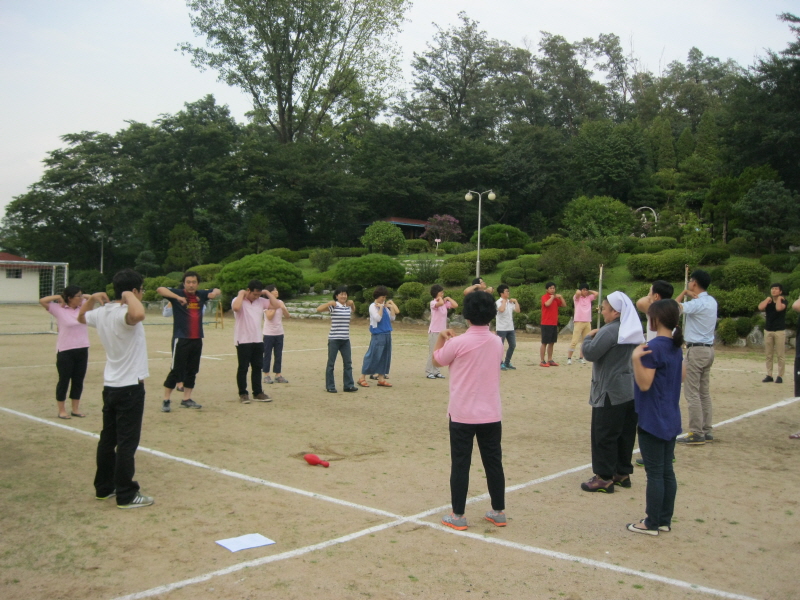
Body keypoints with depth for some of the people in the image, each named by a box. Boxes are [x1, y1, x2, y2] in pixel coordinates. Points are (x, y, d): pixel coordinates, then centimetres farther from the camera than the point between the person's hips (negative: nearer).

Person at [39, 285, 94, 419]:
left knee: (78, 381, 12)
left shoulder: (83, 307, 5)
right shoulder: (59, 309, -7)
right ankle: (61, 410, 15)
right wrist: (59, 297, -8)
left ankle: (75, 409, 23)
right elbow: (42, 301, -15)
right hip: (65, 351, -5)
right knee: (64, 381, 5)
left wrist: (84, 296, 5)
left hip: (82, 350, 5)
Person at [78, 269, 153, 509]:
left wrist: (93, 298, 19)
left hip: (110, 386, 9)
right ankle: (126, 495, 5)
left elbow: (81, 316, 27)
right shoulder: (124, 314, -21)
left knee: (108, 438, 16)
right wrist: (128, 297, -28)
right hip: (130, 387, -8)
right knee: (127, 443, -1)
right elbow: (138, 314, -46)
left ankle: (104, 487, 27)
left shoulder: (101, 313, 5)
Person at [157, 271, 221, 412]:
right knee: (176, 370, -5)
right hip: (181, 339, -5)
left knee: (192, 370, 10)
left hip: (197, 339, 5)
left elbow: (217, 291, 24)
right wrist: (177, 297, -30)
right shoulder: (178, 293, -5)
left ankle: (186, 400, 19)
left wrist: (215, 292, 0)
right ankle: (166, 400, 3)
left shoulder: (201, 294, 9)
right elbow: (160, 289, -21)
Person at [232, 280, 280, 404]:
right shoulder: (239, 301, -9)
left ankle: (258, 393, 18)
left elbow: (276, 305, 1)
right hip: (243, 341, -6)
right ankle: (243, 394, 11)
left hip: (258, 340, 6)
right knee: (243, 368, 2)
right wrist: (241, 293, -19)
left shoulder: (261, 301, 7)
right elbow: (236, 307, -33)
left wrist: (267, 292, 0)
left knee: (257, 367, 10)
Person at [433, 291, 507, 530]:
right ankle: (499, 512, 22)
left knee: (460, 465, 4)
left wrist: (442, 338, 19)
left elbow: (437, 360, 3)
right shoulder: (497, 342, 2)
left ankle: (458, 516, 11)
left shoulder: (458, 343, -15)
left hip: (463, 414, -4)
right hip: (491, 414, 4)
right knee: (493, 463, 13)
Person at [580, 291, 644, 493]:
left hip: (611, 391, -9)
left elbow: (590, 353, -21)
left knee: (604, 435, -2)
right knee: (626, 433, 14)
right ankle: (623, 473, 22)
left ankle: (605, 478, 1)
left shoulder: (610, 331, -17)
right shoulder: (633, 331, 11)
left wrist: (589, 337, -2)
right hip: (631, 389, 9)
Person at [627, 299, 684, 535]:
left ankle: (651, 524, 8)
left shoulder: (653, 347, -19)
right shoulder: (675, 346, 7)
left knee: (654, 473, -1)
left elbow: (644, 384, -20)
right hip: (670, 419, 8)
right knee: (667, 471, 13)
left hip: (652, 420, -8)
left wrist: (636, 357, -29)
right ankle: (665, 520, 21)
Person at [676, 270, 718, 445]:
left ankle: (696, 434, -5)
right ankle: (706, 431, 16)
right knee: (704, 392, 13)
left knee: (692, 392, -5)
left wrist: (684, 292, -8)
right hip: (709, 348, 9)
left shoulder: (698, 303, -17)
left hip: (696, 350, -9)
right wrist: (694, 295, 16)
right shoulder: (712, 302, 10)